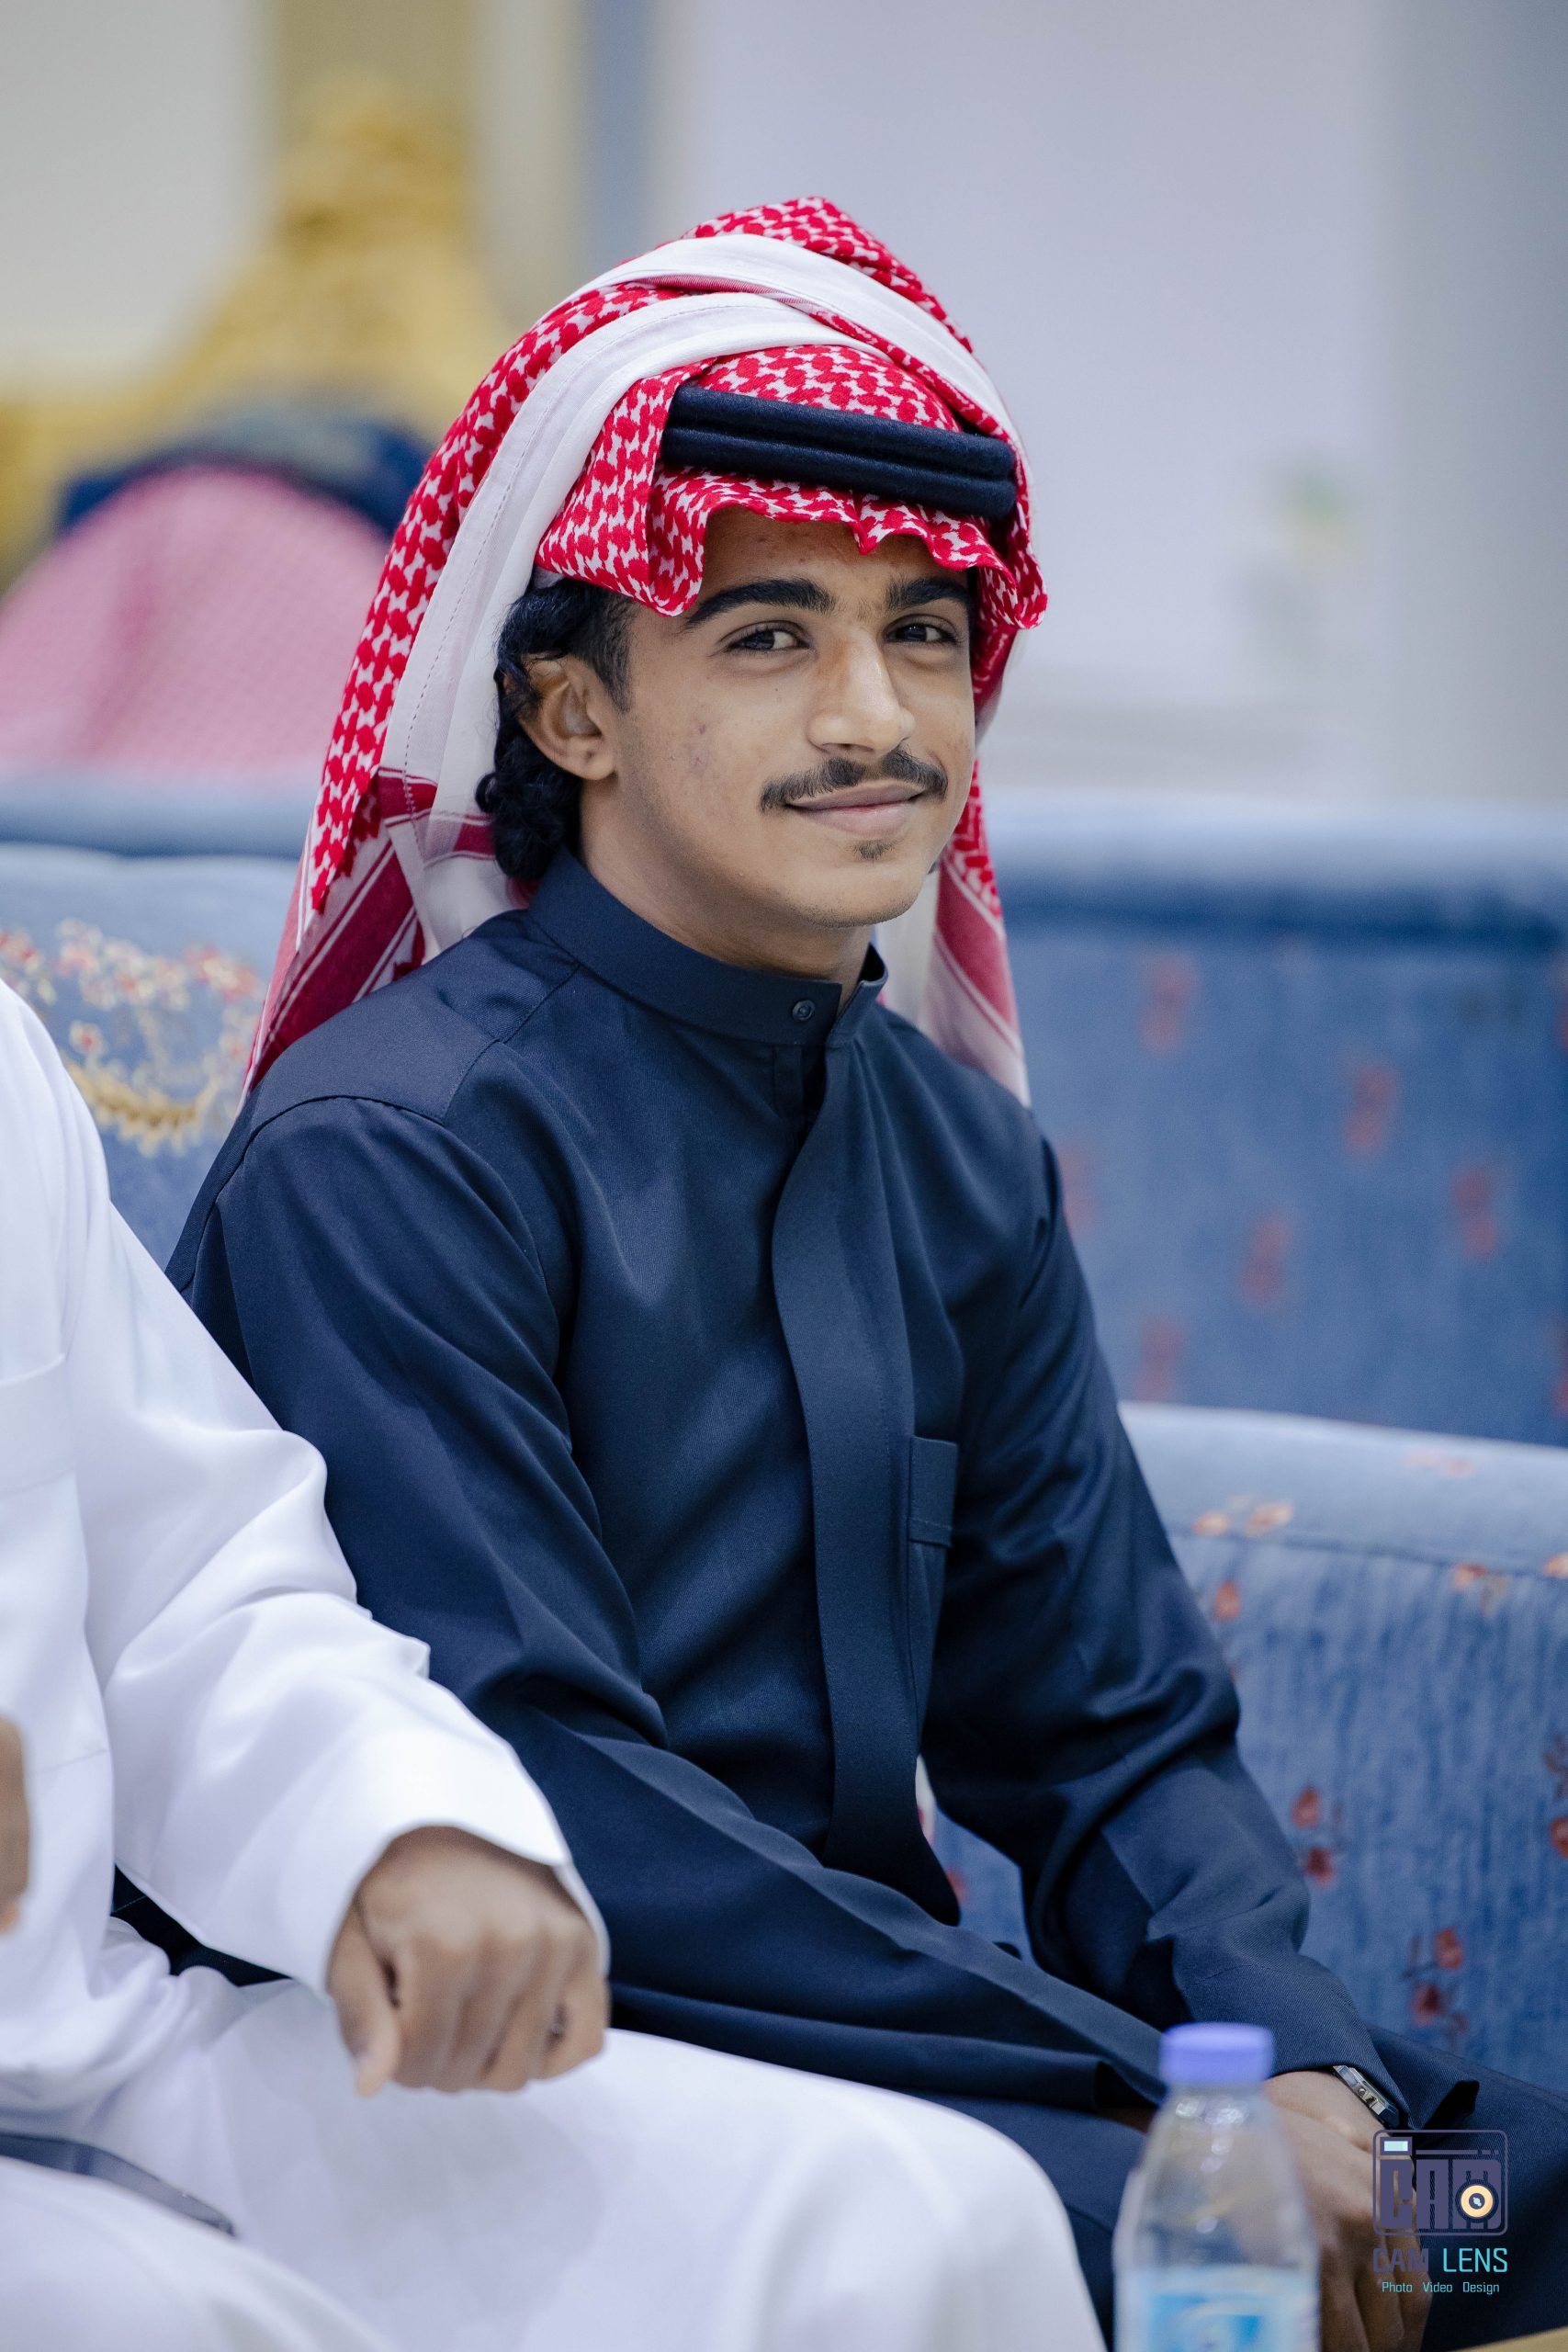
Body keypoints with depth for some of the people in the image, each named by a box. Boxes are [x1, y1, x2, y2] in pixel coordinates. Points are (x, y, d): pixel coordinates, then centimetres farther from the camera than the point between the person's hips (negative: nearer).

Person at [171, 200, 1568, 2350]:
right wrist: (1164, 2088, -21)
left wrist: (1292, 2048, -11)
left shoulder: (958, 1153, 11)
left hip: (865, 2013, 7)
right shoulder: (391, 1160, -11)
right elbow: (546, 1801, -18)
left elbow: (1108, 1731, 10)